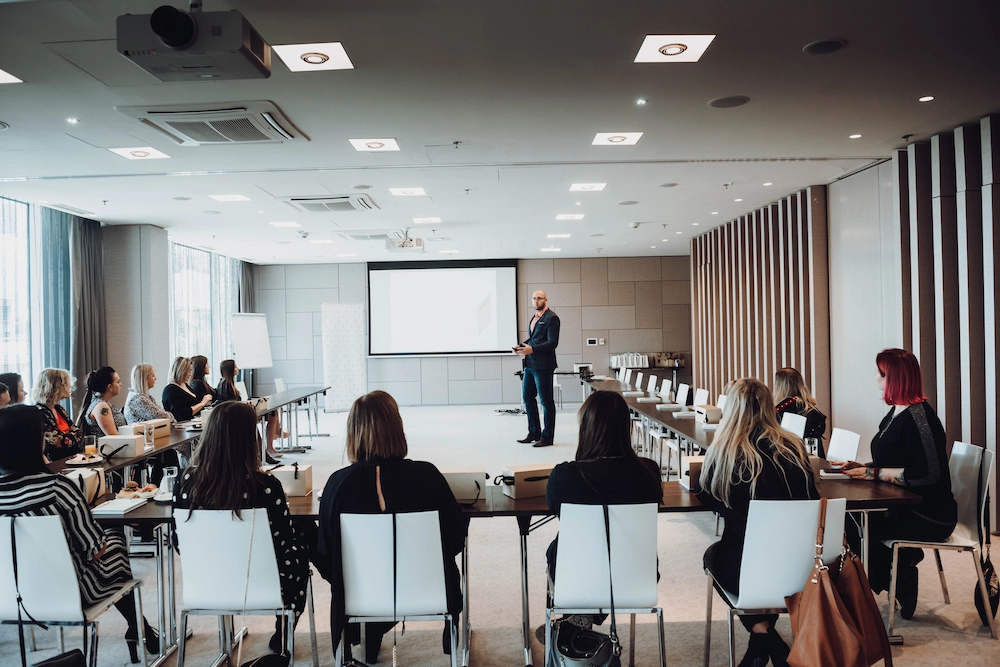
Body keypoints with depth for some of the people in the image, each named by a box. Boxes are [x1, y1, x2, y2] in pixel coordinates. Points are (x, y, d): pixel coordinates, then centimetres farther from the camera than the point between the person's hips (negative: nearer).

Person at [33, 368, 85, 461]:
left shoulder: (59, 409, 14)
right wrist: (76, 435, 1)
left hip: (74, 457, 8)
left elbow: (76, 430, 12)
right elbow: (63, 442, -17)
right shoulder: (39, 413, -14)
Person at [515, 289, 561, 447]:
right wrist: (521, 346, 5)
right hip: (530, 364, 9)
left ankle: (547, 437, 9)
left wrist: (532, 349, -26)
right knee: (527, 397, 13)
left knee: (546, 401, 0)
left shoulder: (551, 318, -9)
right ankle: (534, 433, 25)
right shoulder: (534, 318, 18)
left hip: (542, 365, -9)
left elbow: (552, 342, -17)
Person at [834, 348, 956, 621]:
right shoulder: (896, 412, 9)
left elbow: (928, 474, -27)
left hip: (930, 516, -8)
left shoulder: (917, 416, -20)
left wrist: (875, 473, -22)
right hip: (904, 507, 8)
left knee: (858, 527, -15)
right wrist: (860, 467, 1)